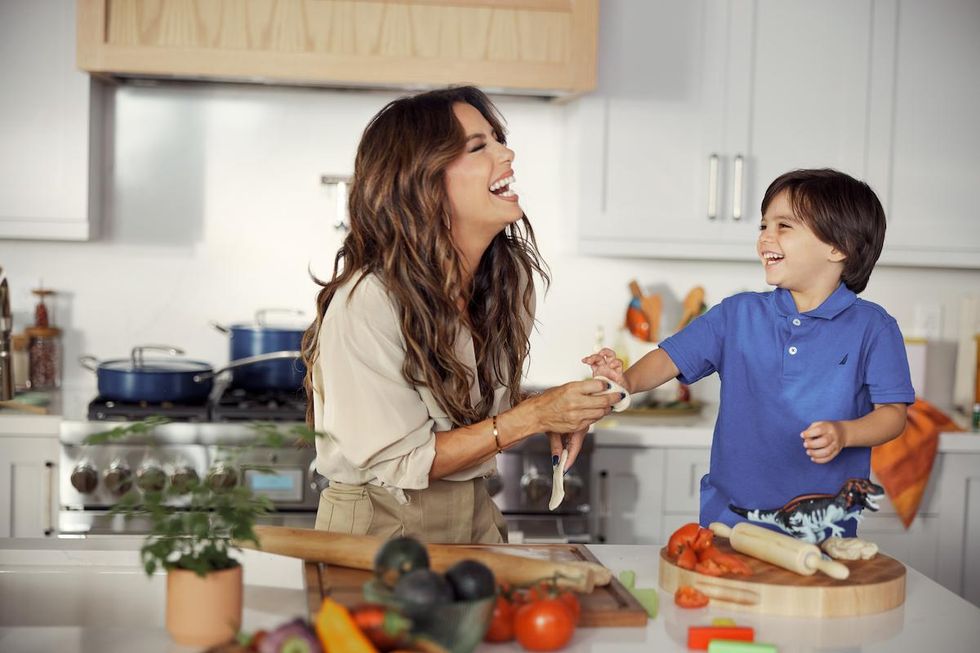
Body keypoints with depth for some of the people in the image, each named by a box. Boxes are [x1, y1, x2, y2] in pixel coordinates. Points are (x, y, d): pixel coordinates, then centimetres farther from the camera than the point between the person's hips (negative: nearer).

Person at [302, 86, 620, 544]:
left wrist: (556, 411, -8)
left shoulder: (511, 274, -5)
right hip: (380, 525, -6)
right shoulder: (365, 304, -26)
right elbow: (398, 463, -21)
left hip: (476, 516, 6)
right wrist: (532, 417, -24)